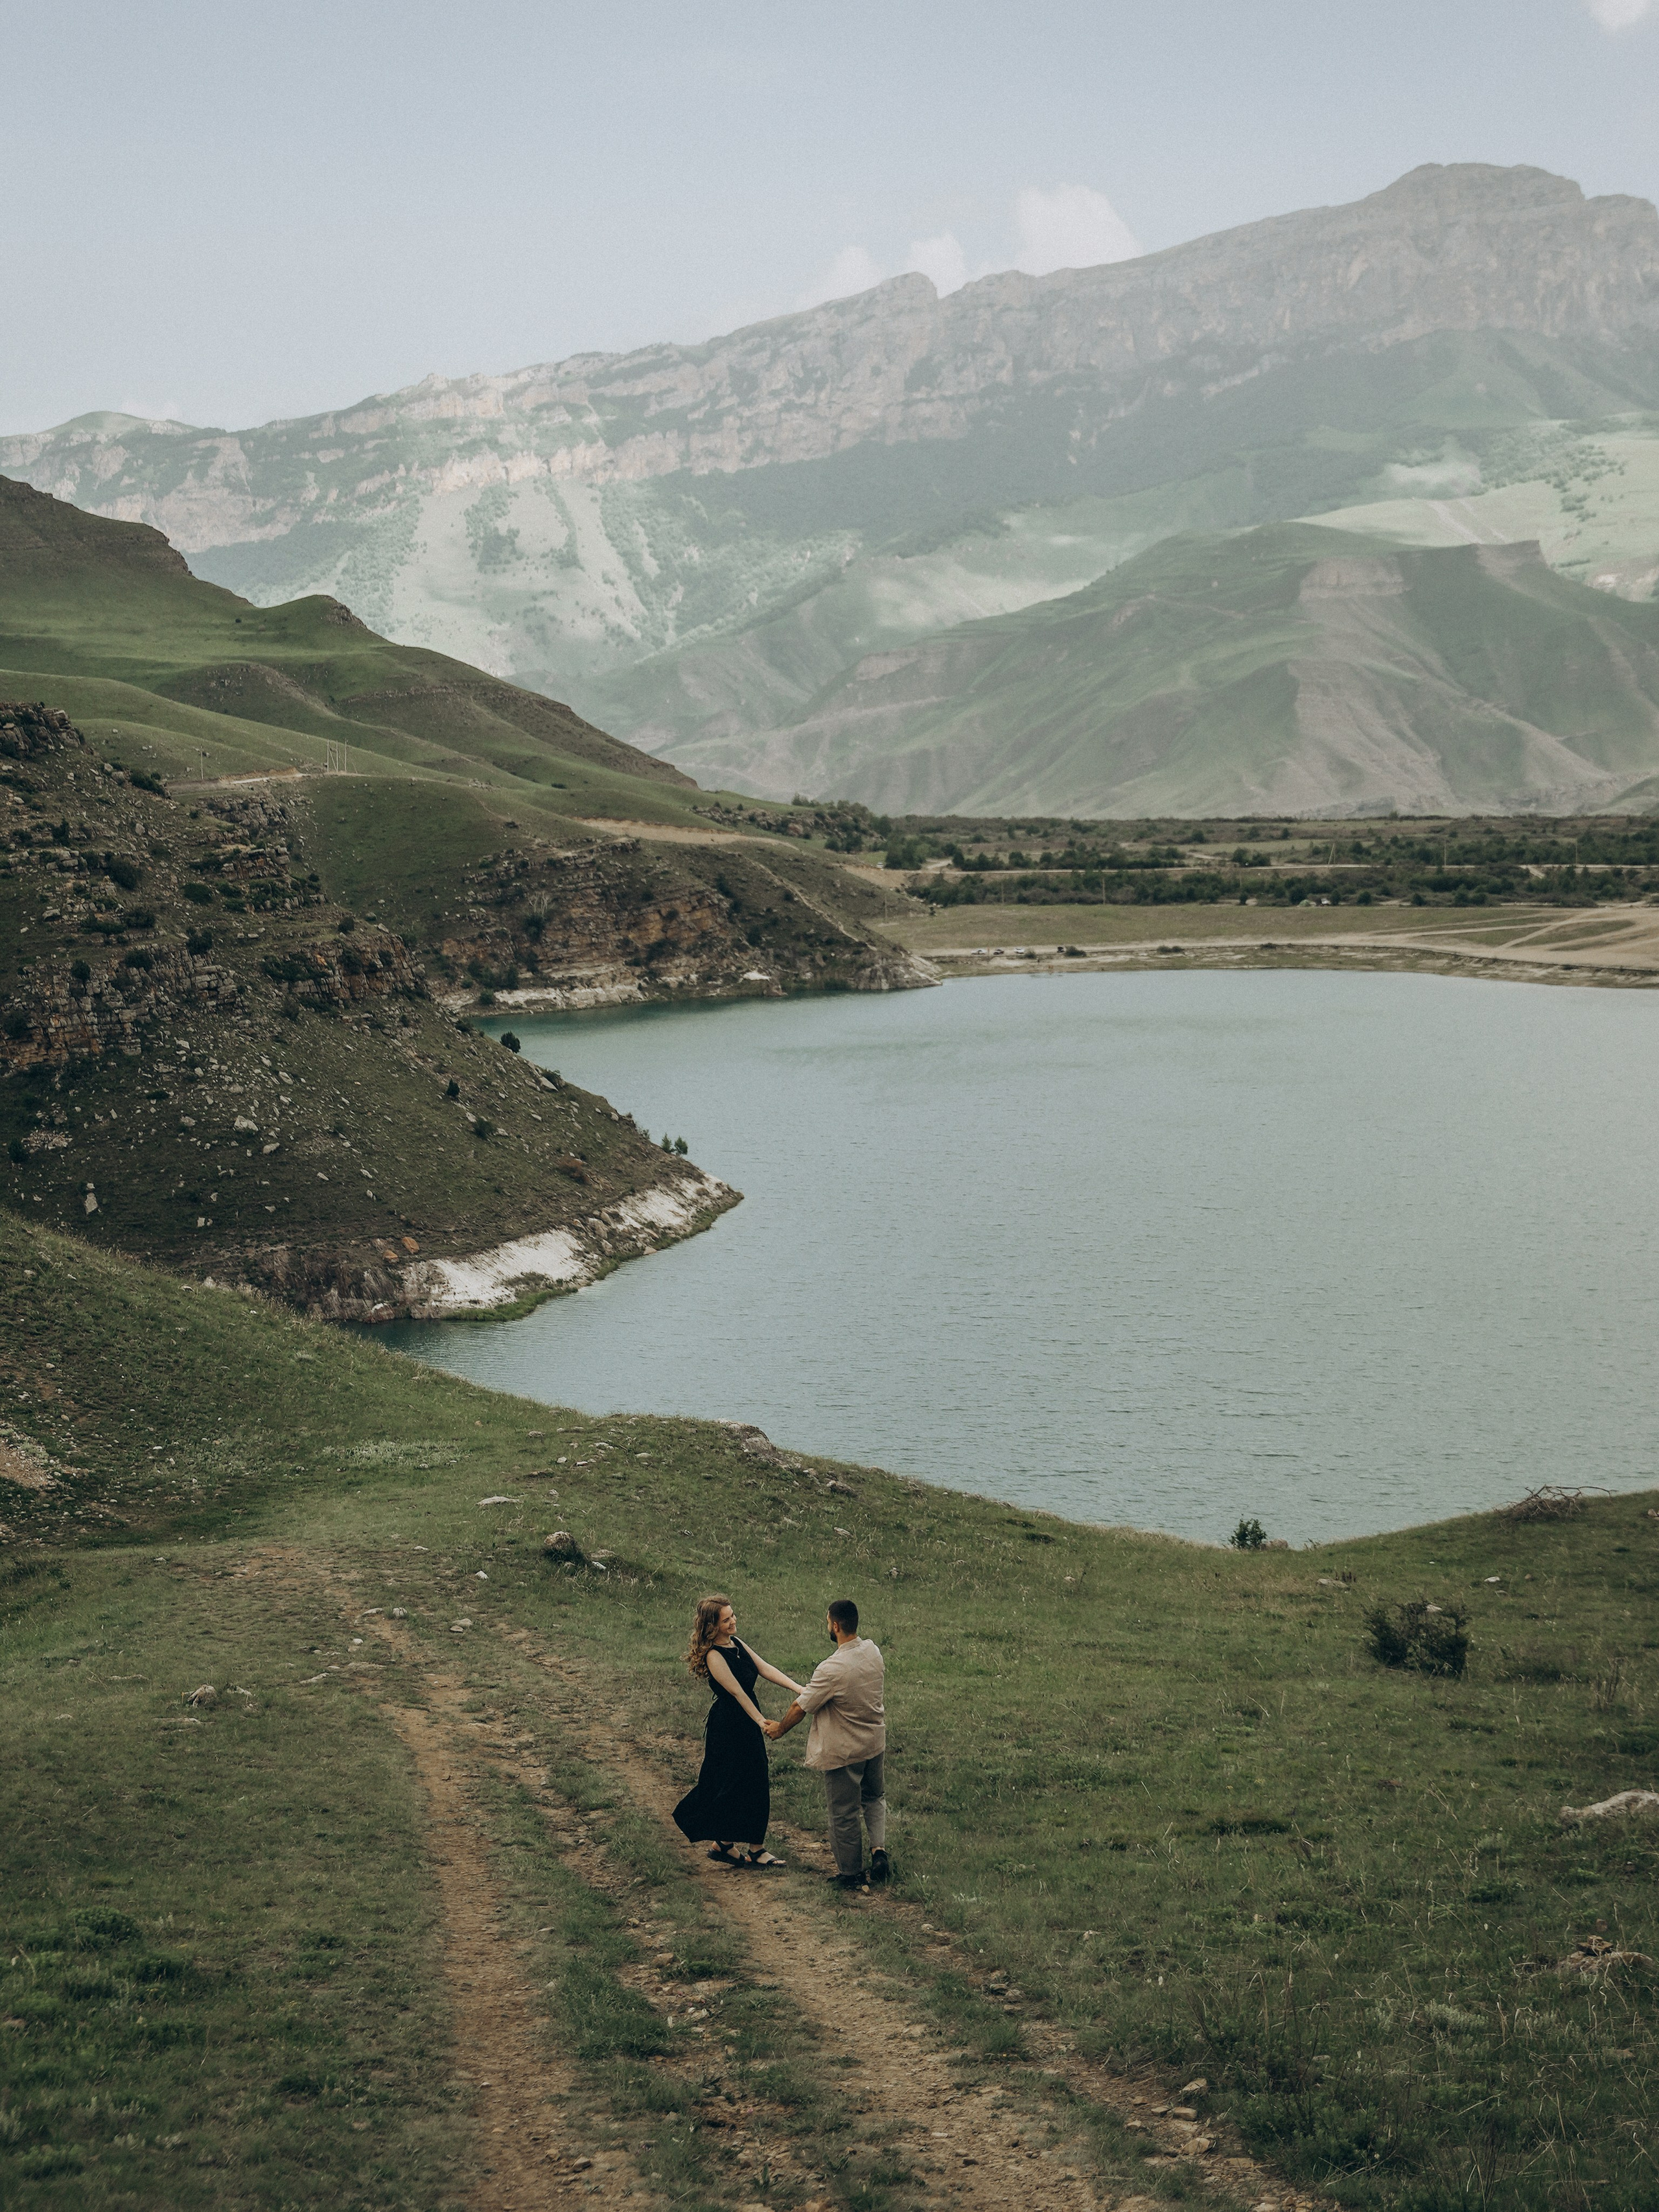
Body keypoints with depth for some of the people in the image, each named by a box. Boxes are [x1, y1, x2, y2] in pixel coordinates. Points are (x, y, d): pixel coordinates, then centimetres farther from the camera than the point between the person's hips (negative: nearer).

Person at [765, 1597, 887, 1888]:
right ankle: (879, 1848, 9)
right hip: (875, 1742, 7)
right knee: (875, 1797, 27)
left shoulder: (833, 1670, -28)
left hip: (843, 1751, -7)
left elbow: (801, 1706, -18)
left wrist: (781, 1728, 3)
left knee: (844, 1813, 9)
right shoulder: (872, 1652, -7)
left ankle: (850, 1874, 20)